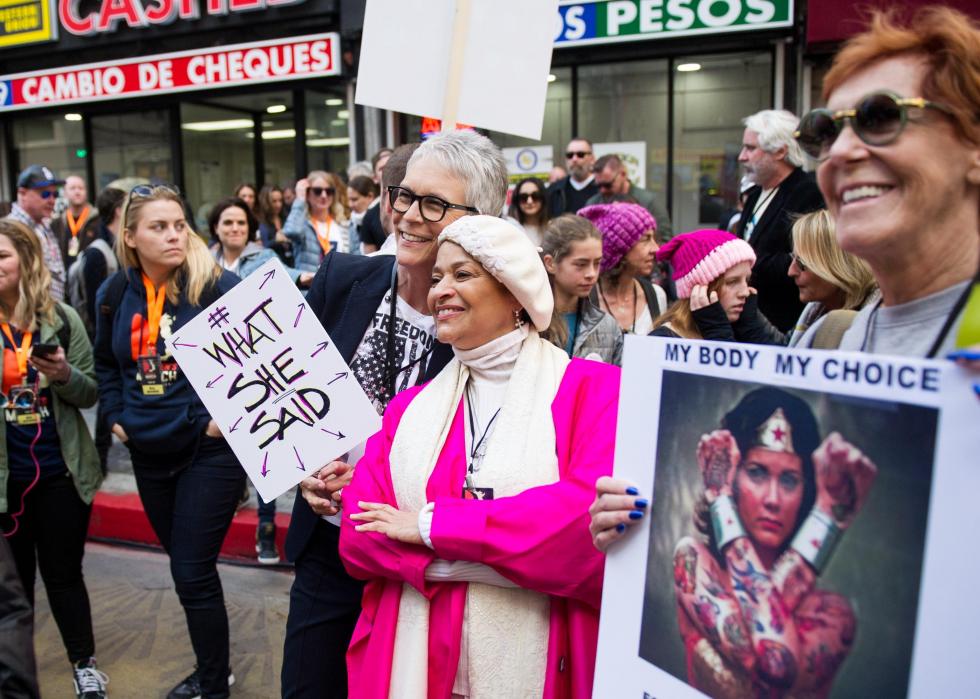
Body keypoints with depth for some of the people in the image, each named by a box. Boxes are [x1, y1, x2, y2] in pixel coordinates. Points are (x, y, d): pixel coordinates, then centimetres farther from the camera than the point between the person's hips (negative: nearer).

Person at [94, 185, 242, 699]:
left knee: (192, 573, -3)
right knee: (185, 566, 18)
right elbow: (106, 363, 19)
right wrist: (116, 415, 9)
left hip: (209, 449, -6)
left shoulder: (218, 286, -14)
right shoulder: (116, 294, 3)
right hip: (149, 454, 6)